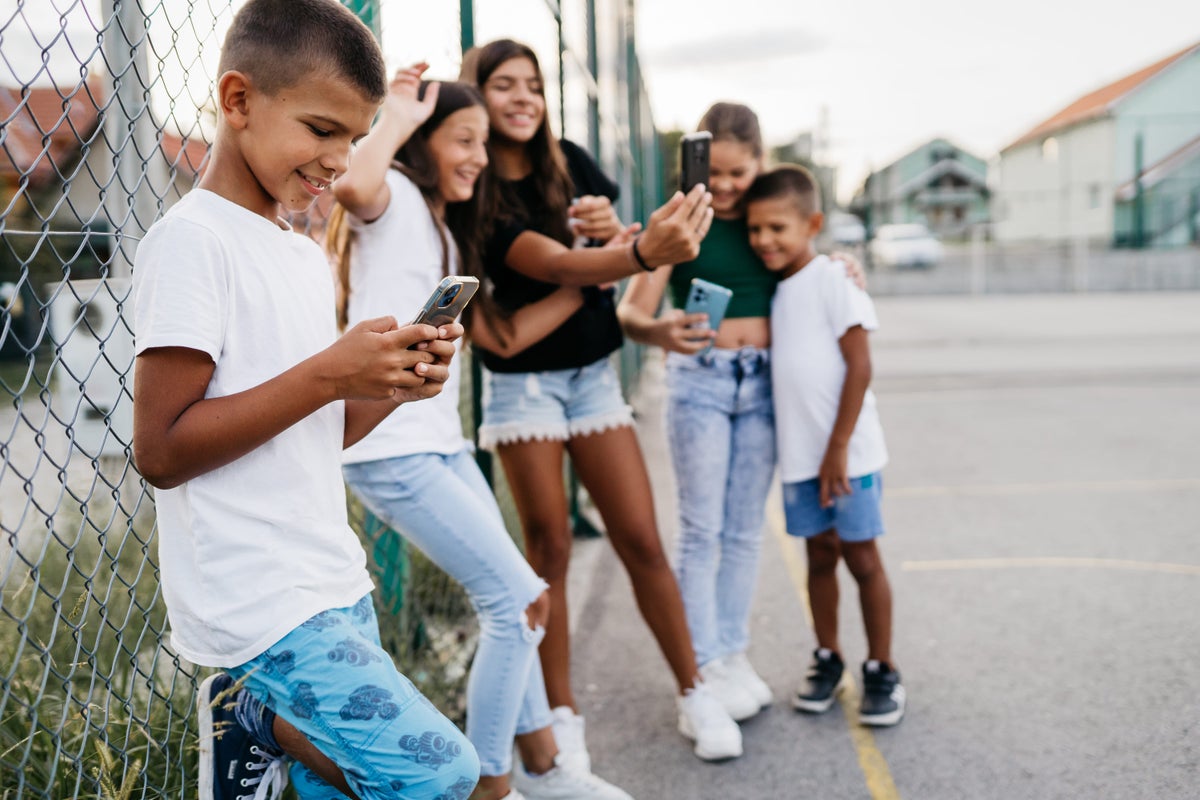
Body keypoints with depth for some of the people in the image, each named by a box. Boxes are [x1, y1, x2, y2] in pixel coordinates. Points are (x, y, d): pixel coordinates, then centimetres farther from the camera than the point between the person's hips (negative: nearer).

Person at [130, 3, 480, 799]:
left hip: (333, 586, 8)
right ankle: (264, 714, 3)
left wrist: (391, 387, -1)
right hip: (257, 604, -8)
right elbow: (162, 451, -16)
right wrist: (326, 375, -19)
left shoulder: (309, 257, 13)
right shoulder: (194, 239, -12)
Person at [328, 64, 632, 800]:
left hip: (439, 440, 10)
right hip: (389, 446, -10)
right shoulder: (394, 197, -6)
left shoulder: (445, 231, 22)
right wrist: (397, 118, -15)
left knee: (512, 601, 15)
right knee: (518, 599, -9)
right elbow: (352, 187, -32)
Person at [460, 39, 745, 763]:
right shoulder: (475, 193, -12)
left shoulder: (568, 164, 4)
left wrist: (615, 232, -24)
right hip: (523, 381, -3)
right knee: (549, 547, 1)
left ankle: (695, 693, 14)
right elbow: (553, 266, -27)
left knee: (641, 540, 1)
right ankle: (563, 714, 15)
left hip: (593, 372, 4)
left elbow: (613, 256, 1)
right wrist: (644, 251, -45)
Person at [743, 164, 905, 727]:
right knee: (820, 554, 14)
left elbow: (859, 367, -15)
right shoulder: (773, 289, 9)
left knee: (861, 558, 3)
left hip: (846, 452, -6)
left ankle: (881, 671, 15)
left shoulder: (833, 280, -12)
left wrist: (838, 449, -17)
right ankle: (827, 660, 27)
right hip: (799, 453, 6)